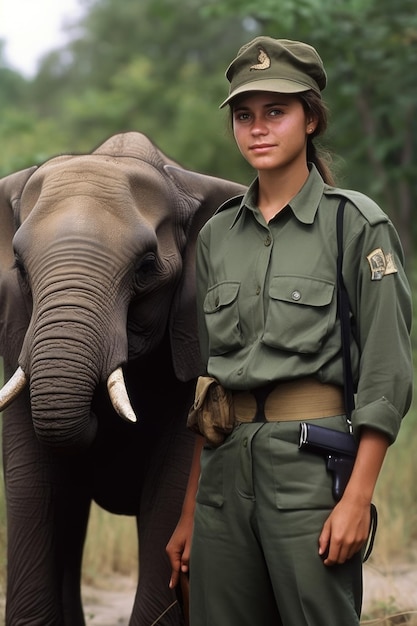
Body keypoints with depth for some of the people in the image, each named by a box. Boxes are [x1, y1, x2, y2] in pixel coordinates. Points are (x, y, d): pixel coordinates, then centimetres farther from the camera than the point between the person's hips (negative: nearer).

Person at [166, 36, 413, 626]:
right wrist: (189, 512, 15)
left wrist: (358, 498, -14)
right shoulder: (216, 235, 14)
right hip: (225, 462, 5)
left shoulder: (358, 224, -2)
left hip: (313, 461, -5)